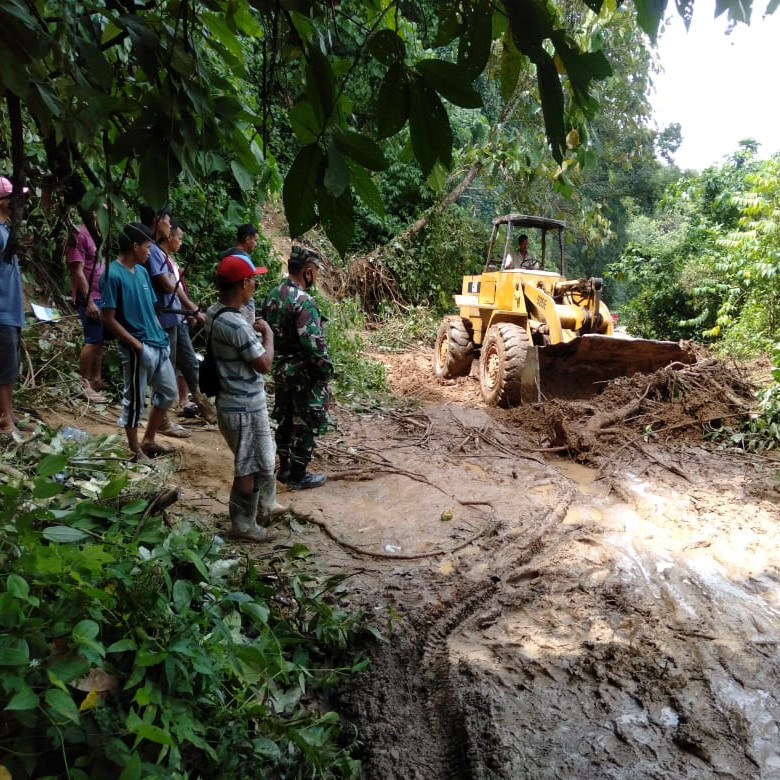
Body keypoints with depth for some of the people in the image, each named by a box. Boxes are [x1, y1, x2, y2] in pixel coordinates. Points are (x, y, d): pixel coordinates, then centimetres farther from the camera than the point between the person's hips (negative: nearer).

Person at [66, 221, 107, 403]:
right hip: (89, 298, -8)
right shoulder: (79, 235, -11)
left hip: (101, 296, 8)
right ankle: (85, 384, 2)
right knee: (93, 341, -7)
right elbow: (78, 271, -15)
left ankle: (96, 379, 17)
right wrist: (89, 301, -18)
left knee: (100, 341, 10)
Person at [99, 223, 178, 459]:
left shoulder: (142, 271, 11)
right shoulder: (113, 275, -14)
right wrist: (137, 345, -16)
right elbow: (107, 319, -15)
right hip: (138, 349, -9)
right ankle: (135, 450, 20)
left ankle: (149, 440, 32)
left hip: (158, 345, 9)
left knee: (168, 393, 17)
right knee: (134, 399, 4)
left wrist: (161, 335, 11)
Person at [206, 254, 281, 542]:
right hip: (244, 408, -10)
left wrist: (254, 333, 5)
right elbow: (264, 364, -21)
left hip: (235, 401, 10)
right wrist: (268, 333, -8)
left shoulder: (214, 312, 2)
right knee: (249, 468, 7)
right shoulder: (236, 325, -28)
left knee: (263, 458, 25)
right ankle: (243, 524, 23)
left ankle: (265, 506, 42)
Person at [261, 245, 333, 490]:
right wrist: (327, 368, -14)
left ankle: (284, 468, 31)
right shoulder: (303, 301, -23)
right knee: (305, 423, 4)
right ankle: (298, 475, 15)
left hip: (280, 369, 9)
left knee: (285, 419, 19)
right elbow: (313, 342, -26)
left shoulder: (272, 295, 5)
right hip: (304, 373, -9)